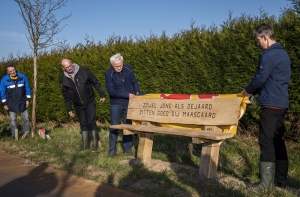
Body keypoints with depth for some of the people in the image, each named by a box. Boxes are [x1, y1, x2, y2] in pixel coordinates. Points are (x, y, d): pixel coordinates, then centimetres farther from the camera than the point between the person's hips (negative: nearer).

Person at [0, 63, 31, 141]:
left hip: (22, 102, 1)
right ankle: (15, 134, 5)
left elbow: (27, 88, 4)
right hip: (11, 103, -1)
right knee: (12, 119, -1)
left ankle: (26, 132, 19)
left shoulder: (23, 77, -6)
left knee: (25, 118, 7)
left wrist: (27, 99, 1)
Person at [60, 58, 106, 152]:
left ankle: (95, 144, 2)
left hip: (90, 102, -3)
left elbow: (95, 82, -6)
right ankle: (85, 144, 18)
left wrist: (102, 94, -4)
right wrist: (69, 109, 7)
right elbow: (66, 96, 5)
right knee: (83, 124, 8)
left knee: (91, 122, -6)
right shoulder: (64, 79, -7)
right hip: (78, 105, 3)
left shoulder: (83, 71, -15)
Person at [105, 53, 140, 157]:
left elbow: (134, 82, 10)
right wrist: (127, 95, -22)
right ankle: (112, 149, 8)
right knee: (114, 126, -1)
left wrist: (137, 93, -8)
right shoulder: (109, 74, -14)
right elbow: (111, 91, -19)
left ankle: (127, 148, 18)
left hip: (128, 103, 3)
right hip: (116, 104, -3)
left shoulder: (128, 69, -4)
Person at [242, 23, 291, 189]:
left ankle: (266, 183, -2)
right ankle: (281, 180, 19)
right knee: (278, 142, 12)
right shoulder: (283, 54, 17)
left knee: (267, 143, -6)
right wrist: (255, 91, 18)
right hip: (281, 103, 10)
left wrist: (248, 91, 6)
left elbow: (260, 79, -13)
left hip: (271, 104, -10)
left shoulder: (269, 55, -15)